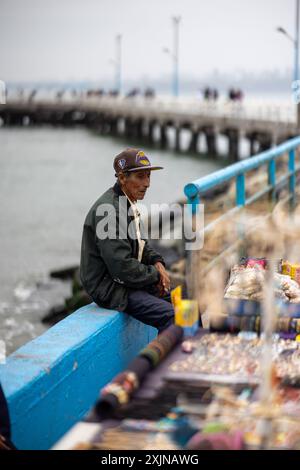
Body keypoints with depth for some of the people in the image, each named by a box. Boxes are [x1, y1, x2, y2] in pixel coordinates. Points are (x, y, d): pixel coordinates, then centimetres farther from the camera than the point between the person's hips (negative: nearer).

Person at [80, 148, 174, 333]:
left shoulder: (128, 203, 10)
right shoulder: (109, 209, -22)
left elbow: (141, 243, 22)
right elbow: (122, 266, -26)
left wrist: (157, 263, 2)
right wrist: (155, 275, -12)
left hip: (126, 279, 11)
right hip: (110, 288, -11)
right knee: (170, 315, -22)